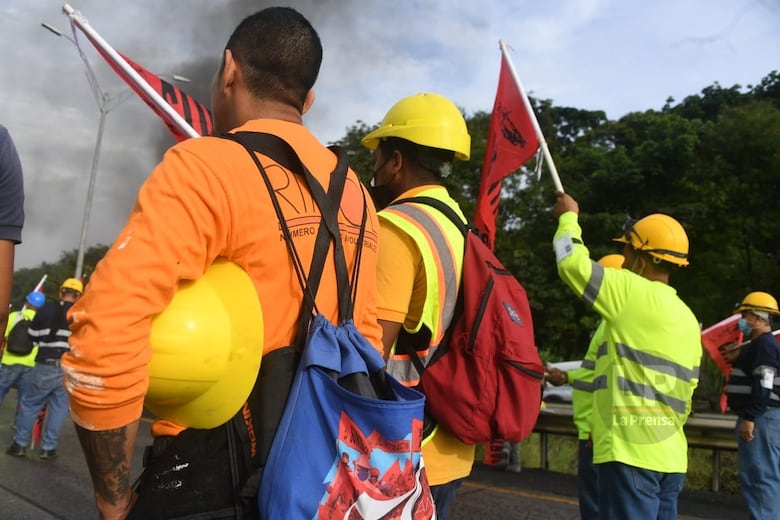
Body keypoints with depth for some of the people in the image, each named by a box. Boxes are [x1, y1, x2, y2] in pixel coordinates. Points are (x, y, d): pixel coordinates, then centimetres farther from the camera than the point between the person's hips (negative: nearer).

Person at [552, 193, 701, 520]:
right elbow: (684, 397, 18)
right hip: (670, 455, 9)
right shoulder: (688, 320, 15)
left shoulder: (635, 293, -10)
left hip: (631, 451, -9)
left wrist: (568, 216, 9)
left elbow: (571, 261, -8)